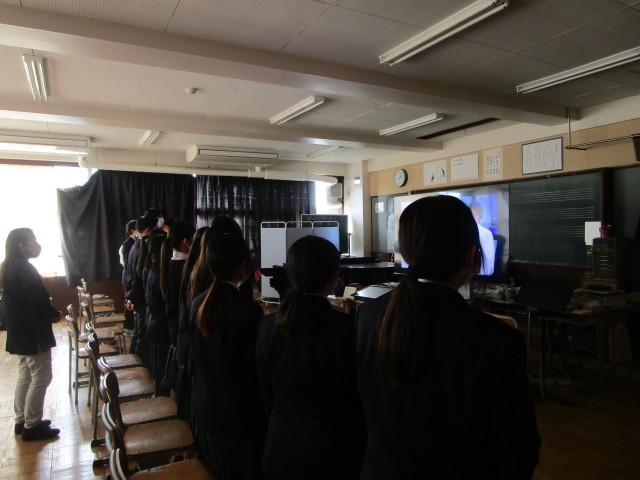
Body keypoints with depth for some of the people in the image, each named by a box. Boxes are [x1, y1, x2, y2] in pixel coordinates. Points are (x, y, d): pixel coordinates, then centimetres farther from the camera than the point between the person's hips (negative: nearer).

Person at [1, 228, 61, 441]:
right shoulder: (24, 269, -20)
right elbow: (39, 302, -23)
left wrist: (49, 311, 7)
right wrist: (56, 314, -6)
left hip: (20, 332, 10)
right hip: (33, 333, -10)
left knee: (25, 376, 18)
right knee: (41, 377, -1)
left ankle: (22, 420, 28)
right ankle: (32, 426, 8)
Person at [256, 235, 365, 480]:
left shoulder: (268, 326, -11)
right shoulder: (346, 328, -23)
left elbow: (267, 394, 1)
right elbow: (361, 396, -11)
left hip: (282, 446, 3)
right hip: (334, 451, -2)